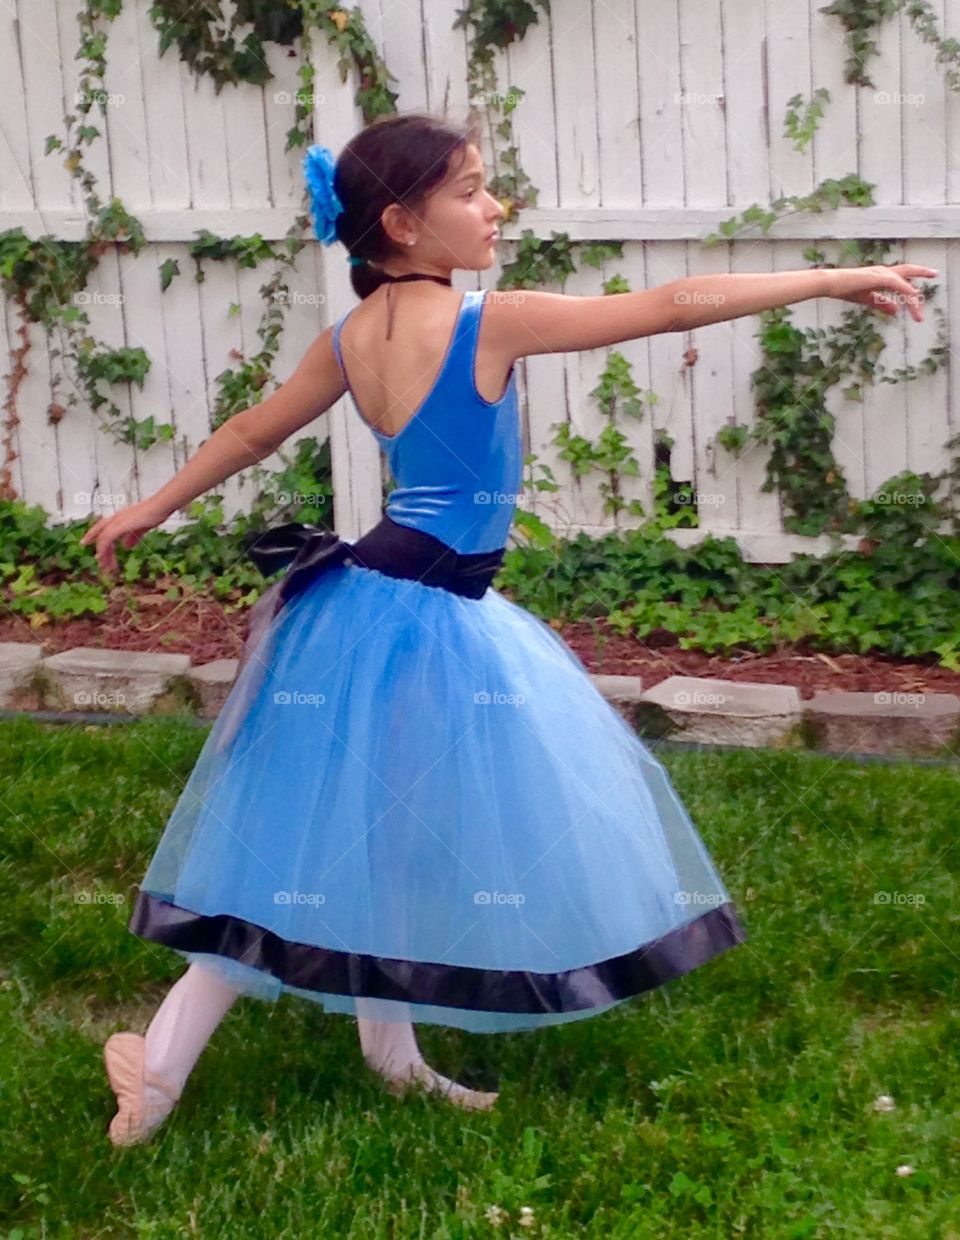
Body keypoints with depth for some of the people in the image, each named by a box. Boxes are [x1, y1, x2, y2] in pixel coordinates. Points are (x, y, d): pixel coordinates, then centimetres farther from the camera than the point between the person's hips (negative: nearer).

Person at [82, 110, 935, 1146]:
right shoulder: (488, 322, -16)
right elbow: (671, 307, -15)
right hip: (430, 620, -7)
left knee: (360, 838, 17)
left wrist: (151, 509, 32)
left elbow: (250, 431, 16)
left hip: (363, 602, 7)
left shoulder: (349, 339, 4)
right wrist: (836, 280, -9)